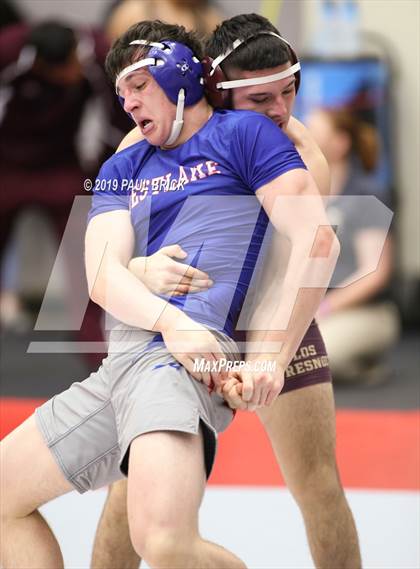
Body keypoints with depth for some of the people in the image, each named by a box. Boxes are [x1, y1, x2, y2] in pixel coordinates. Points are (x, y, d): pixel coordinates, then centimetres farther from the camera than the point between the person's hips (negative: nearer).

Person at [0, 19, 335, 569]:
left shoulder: (243, 133, 7)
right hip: (120, 361, 8)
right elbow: (102, 273, 6)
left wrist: (272, 360, -12)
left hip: (188, 358, -8)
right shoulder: (122, 170, 23)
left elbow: (318, 239, -4)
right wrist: (169, 319, -16)